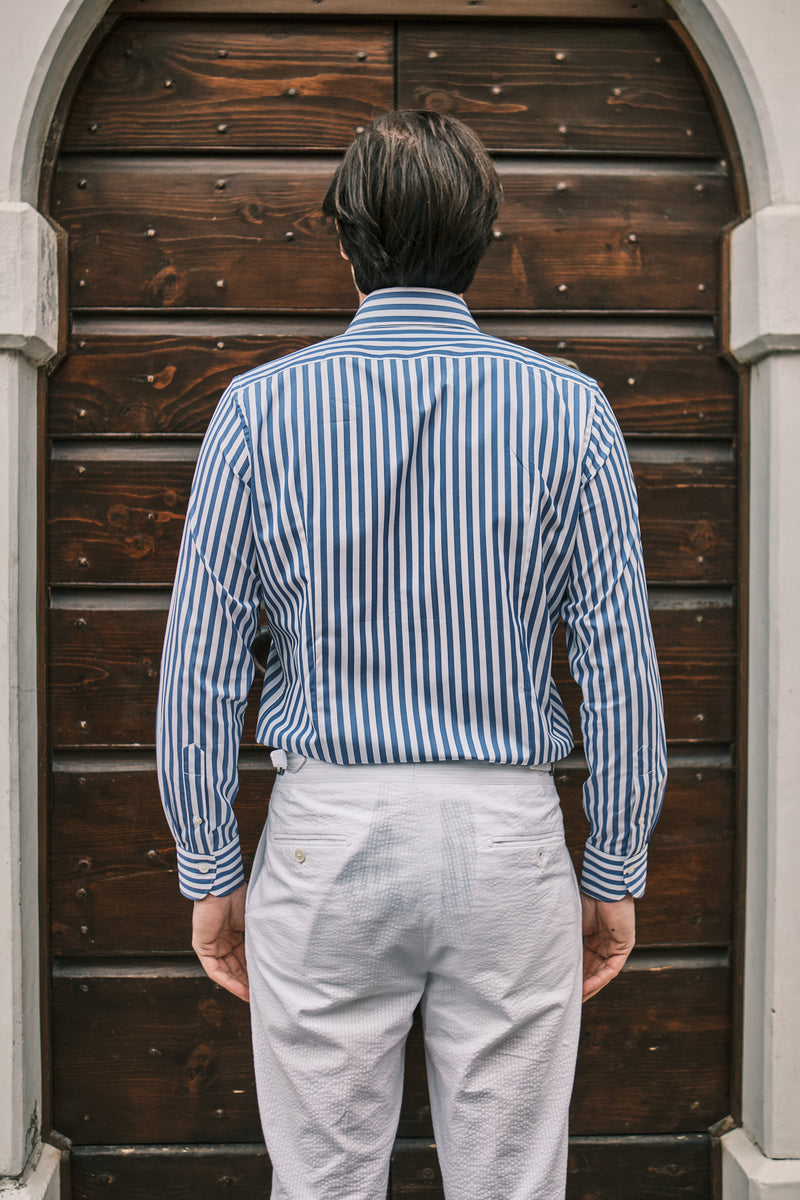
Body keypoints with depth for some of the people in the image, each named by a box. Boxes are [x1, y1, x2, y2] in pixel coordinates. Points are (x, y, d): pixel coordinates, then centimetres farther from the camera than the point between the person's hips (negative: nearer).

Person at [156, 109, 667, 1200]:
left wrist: (210, 869, 7)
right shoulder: (568, 410, -3)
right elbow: (621, 667, -4)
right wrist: (617, 871, 6)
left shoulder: (262, 406, -3)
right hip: (509, 835, 1)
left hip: (326, 834, 0)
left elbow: (201, 666, -3)